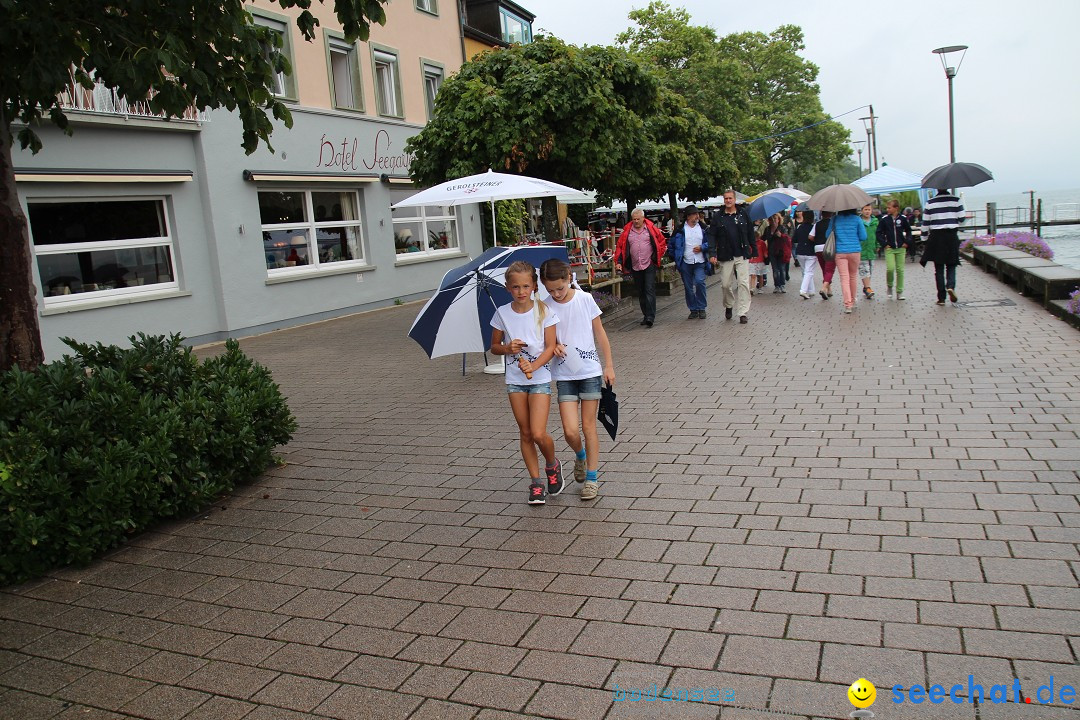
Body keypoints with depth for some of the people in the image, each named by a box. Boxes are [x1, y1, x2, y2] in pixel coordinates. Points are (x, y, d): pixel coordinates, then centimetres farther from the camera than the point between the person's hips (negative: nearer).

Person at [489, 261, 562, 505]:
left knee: (539, 434, -10)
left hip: (540, 377, -3)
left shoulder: (544, 311, -6)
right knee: (525, 433, 8)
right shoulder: (502, 313, 0)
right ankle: (536, 483, 20)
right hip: (514, 379, 3)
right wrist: (507, 348, -13)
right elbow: (494, 347, 9)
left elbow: (550, 347, -7)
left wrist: (533, 366, -22)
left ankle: (552, 466, 21)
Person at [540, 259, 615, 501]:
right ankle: (580, 456, 29)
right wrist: (554, 346, -13)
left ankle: (591, 478, 17)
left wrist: (609, 365, 2)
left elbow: (599, 333, 2)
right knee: (570, 431, -5)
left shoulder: (585, 299, -5)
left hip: (589, 371, -1)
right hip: (564, 375, 1)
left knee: (589, 427, 4)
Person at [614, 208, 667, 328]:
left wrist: (657, 257, 2)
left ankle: (650, 317, -14)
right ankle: (646, 315, 21)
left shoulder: (651, 229, -1)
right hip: (635, 267, 4)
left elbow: (662, 243, 8)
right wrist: (618, 262, -2)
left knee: (650, 290, -11)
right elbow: (619, 247, 8)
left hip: (649, 265, -3)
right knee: (640, 292, 11)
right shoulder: (627, 231, 4)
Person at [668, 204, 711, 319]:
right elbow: (671, 244, 10)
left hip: (700, 262, 0)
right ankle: (693, 310, 17)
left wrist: (702, 247, -6)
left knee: (699, 282, -18)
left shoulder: (702, 228, 7)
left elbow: (710, 242, 11)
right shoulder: (680, 230, 2)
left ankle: (701, 308, -4)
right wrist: (675, 257, 7)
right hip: (685, 263, 0)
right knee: (688, 288, 4)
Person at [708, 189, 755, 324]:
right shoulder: (718, 217, 4)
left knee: (743, 283, -6)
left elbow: (751, 234, 8)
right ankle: (728, 306, 32)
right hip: (725, 256, 0)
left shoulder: (743, 214, 5)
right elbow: (713, 236, 2)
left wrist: (754, 252, 7)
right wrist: (712, 254, -8)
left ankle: (743, 313, -2)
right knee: (726, 284, 6)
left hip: (742, 255, 0)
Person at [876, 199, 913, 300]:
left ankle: (899, 291, 10)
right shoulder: (884, 219, -2)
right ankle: (889, 286, 10)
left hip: (901, 248, 1)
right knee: (890, 268, -16)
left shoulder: (902, 219, 1)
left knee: (900, 270, 2)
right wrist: (884, 244, -5)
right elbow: (878, 233, 3)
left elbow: (908, 231, 12)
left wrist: (907, 242, 2)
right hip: (889, 249, -1)